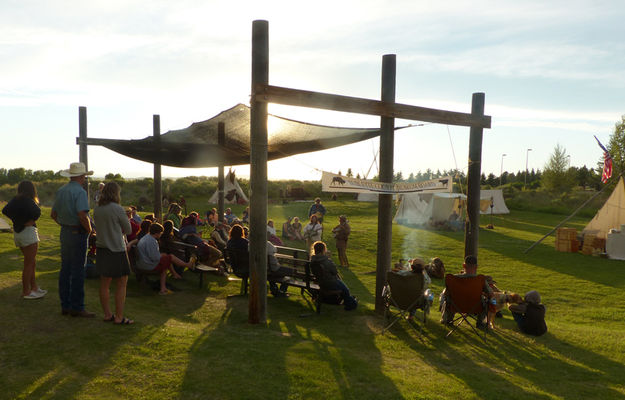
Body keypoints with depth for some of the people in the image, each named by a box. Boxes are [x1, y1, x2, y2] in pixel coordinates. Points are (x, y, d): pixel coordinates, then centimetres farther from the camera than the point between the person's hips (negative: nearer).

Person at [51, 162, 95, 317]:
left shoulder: (60, 191, 10)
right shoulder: (80, 192, -17)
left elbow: (53, 214, 17)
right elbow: (82, 215, -27)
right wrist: (89, 229, -12)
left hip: (64, 232, 8)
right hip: (78, 233, -8)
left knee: (65, 269, 12)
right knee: (78, 271, -3)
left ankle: (65, 306, 20)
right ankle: (77, 307, 3)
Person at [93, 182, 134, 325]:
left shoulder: (96, 209, 5)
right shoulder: (117, 209, -14)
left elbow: (99, 227, 15)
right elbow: (128, 229, -5)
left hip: (101, 248, 7)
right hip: (117, 250, -7)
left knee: (105, 283, 13)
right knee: (121, 284, 3)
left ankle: (107, 314, 22)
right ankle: (119, 317, 5)